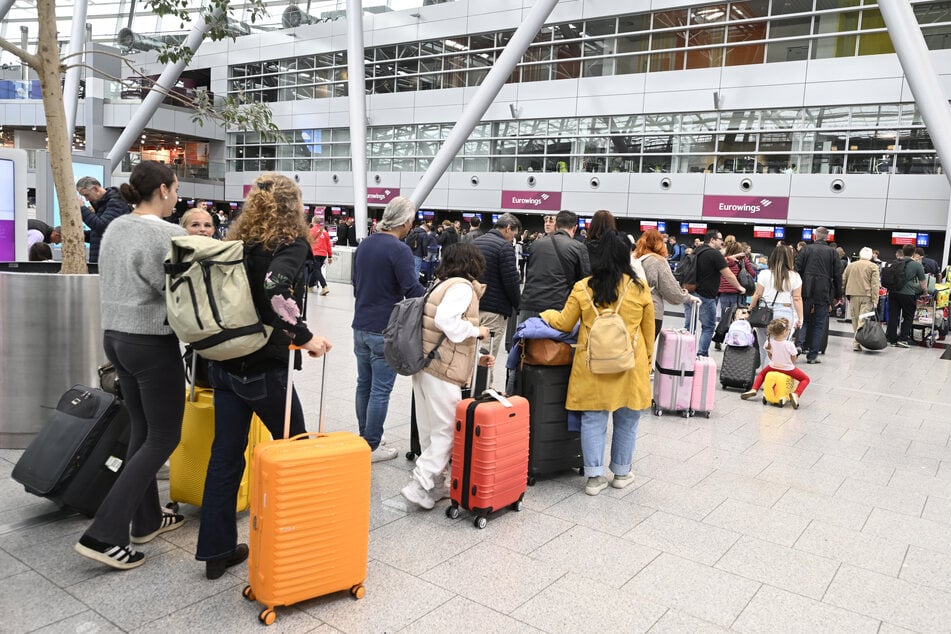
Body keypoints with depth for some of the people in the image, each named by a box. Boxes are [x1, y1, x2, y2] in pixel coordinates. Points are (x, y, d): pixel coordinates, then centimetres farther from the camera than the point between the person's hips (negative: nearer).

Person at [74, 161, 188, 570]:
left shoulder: (115, 227, 8)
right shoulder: (170, 236, -17)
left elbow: (118, 283, 11)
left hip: (115, 336, 9)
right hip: (153, 343, -9)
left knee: (141, 431, 18)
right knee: (163, 439, 2)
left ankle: (146, 520, 28)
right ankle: (103, 534, -1)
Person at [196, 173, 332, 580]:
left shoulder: (237, 243, 9)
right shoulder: (292, 245, -12)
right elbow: (275, 287, -30)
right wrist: (304, 337, -22)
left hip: (225, 364, 7)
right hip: (264, 368, -6)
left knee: (226, 453, 12)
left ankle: (216, 551, 19)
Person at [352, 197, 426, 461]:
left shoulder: (364, 244, 9)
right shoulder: (399, 250, -16)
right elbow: (413, 290, -20)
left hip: (360, 327, 8)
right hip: (386, 330, -8)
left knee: (364, 384, 16)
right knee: (380, 390, 1)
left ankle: (365, 437, 27)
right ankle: (372, 447, 8)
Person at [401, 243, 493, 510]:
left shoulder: (442, 285, 20)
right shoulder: (462, 287, -8)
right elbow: (446, 319, -26)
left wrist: (476, 357, 16)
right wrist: (476, 331, -11)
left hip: (425, 366, 9)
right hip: (442, 372, -9)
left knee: (431, 431, 13)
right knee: (446, 432, -2)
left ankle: (434, 485, 21)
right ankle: (420, 485, -4)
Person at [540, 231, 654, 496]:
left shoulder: (583, 287, -4)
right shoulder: (639, 288, -3)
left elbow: (564, 323, 5)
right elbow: (648, 329, 6)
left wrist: (546, 314, 25)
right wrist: (648, 359, 19)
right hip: (630, 365, 1)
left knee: (593, 420, 8)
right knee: (626, 421, 15)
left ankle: (595, 477, 11)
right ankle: (621, 473, 28)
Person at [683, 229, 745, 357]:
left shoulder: (696, 252, 13)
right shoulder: (715, 254, -10)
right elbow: (729, 275, -9)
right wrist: (739, 287, 5)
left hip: (689, 293, 7)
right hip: (705, 297, -7)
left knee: (689, 326, 9)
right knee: (708, 327, 4)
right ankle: (702, 354, 2)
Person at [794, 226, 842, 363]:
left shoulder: (806, 249, 1)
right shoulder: (832, 252, 2)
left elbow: (797, 269, -1)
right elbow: (838, 275, 3)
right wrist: (838, 295, 10)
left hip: (806, 291, 0)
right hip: (824, 293, 0)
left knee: (803, 318, 14)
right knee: (819, 323, 6)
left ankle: (799, 344, -8)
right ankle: (812, 354, 7)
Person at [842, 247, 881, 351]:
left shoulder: (850, 265, 10)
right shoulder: (873, 267, 1)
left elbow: (843, 281, 10)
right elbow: (875, 284, -5)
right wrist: (875, 300, -7)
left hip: (853, 296, 3)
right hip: (867, 297, -3)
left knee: (855, 320, 9)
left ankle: (856, 343, 11)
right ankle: (856, 342, -18)